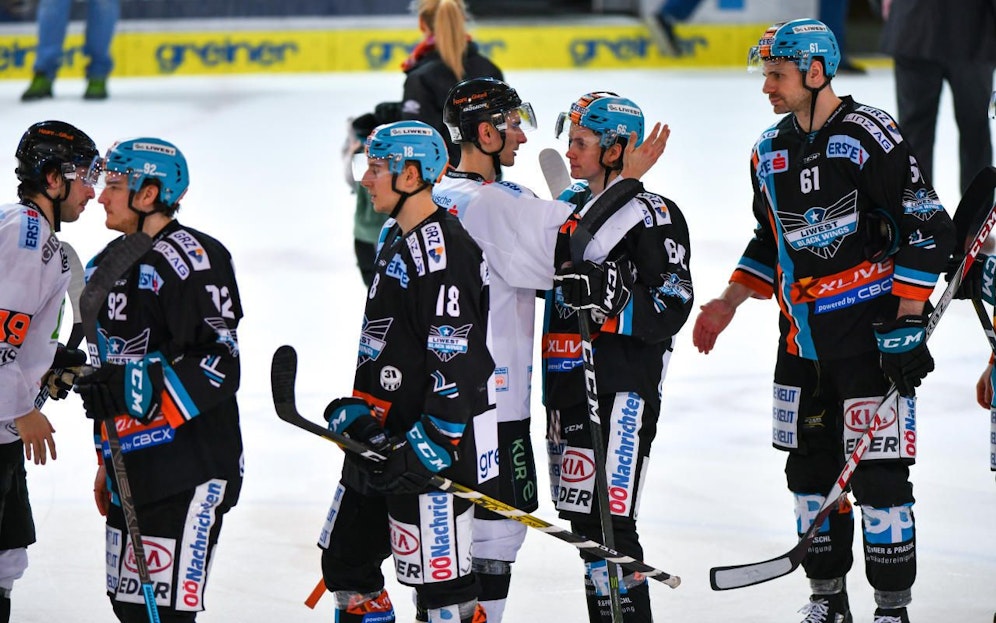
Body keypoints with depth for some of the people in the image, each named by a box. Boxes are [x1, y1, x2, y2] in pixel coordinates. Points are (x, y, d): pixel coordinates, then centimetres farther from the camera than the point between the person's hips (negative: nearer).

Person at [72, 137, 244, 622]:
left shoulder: (190, 258, -13)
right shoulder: (109, 263, 17)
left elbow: (216, 365, -20)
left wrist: (139, 391, -28)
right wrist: (106, 461, 26)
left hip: (189, 468, -9)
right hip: (132, 468, 9)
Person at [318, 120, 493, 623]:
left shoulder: (444, 251, -19)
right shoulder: (395, 241, 14)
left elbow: (456, 363, -24)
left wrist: (427, 444, -26)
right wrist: (357, 407, 16)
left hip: (435, 443, -11)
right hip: (382, 438, 11)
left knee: (440, 578, -8)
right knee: (346, 560, 18)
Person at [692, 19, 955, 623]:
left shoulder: (870, 137, -13)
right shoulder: (771, 152, 11)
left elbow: (930, 228, -13)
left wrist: (907, 320, -15)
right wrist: (730, 301, 13)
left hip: (872, 337, -7)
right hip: (803, 339, 7)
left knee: (878, 474, -7)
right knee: (810, 470, 11)